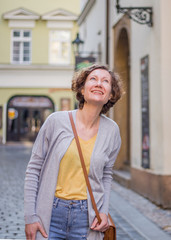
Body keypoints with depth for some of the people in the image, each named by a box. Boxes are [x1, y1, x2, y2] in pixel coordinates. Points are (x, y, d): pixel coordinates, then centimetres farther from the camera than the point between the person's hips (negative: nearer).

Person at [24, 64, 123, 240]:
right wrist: (30, 217, -5)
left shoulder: (111, 130, 1)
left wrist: (104, 211, 0)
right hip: (50, 214, -2)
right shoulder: (57, 121, -6)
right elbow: (34, 169, -2)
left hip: (86, 219, 2)